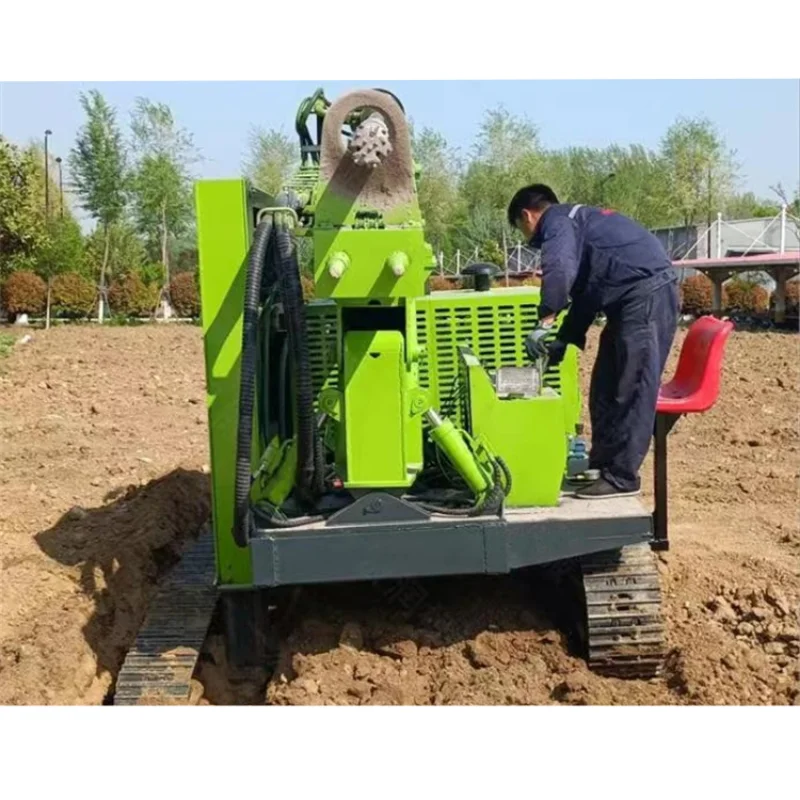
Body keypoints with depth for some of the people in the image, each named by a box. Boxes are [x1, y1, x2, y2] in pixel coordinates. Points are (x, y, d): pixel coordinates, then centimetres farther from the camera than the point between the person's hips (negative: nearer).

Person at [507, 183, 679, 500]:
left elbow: (559, 270, -26)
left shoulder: (556, 221, -5)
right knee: (606, 387, 13)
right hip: (634, 297, 10)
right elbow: (584, 292, 27)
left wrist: (545, 322, -25)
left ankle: (622, 477, -5)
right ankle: (602, 465, 20)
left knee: (631, 390, -8)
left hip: (647, 292, -10)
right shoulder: (574, 221, 26)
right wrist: (563, 341, 22)